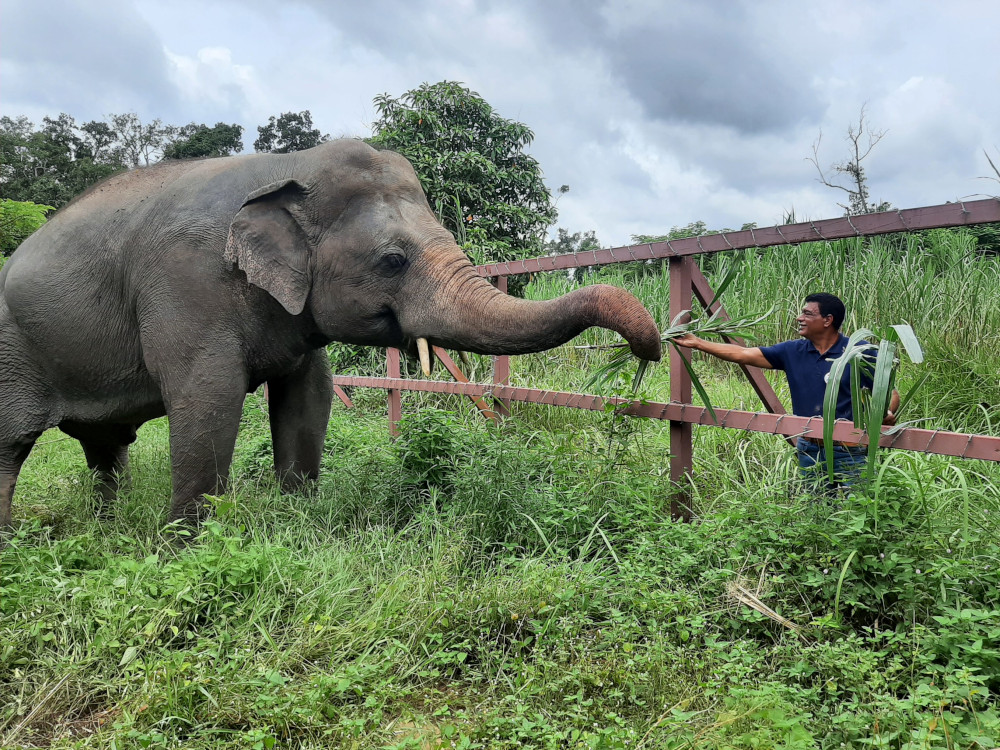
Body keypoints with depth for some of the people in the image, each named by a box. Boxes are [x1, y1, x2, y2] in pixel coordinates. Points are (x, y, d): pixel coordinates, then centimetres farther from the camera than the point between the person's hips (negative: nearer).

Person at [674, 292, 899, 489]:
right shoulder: (793, 351, 3)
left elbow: (890, 393, -5)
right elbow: (742, 354, 3)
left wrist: (888, 413, -28)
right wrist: (697, 343, 0)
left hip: (849, 453, -4)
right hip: (809, 451, 5)